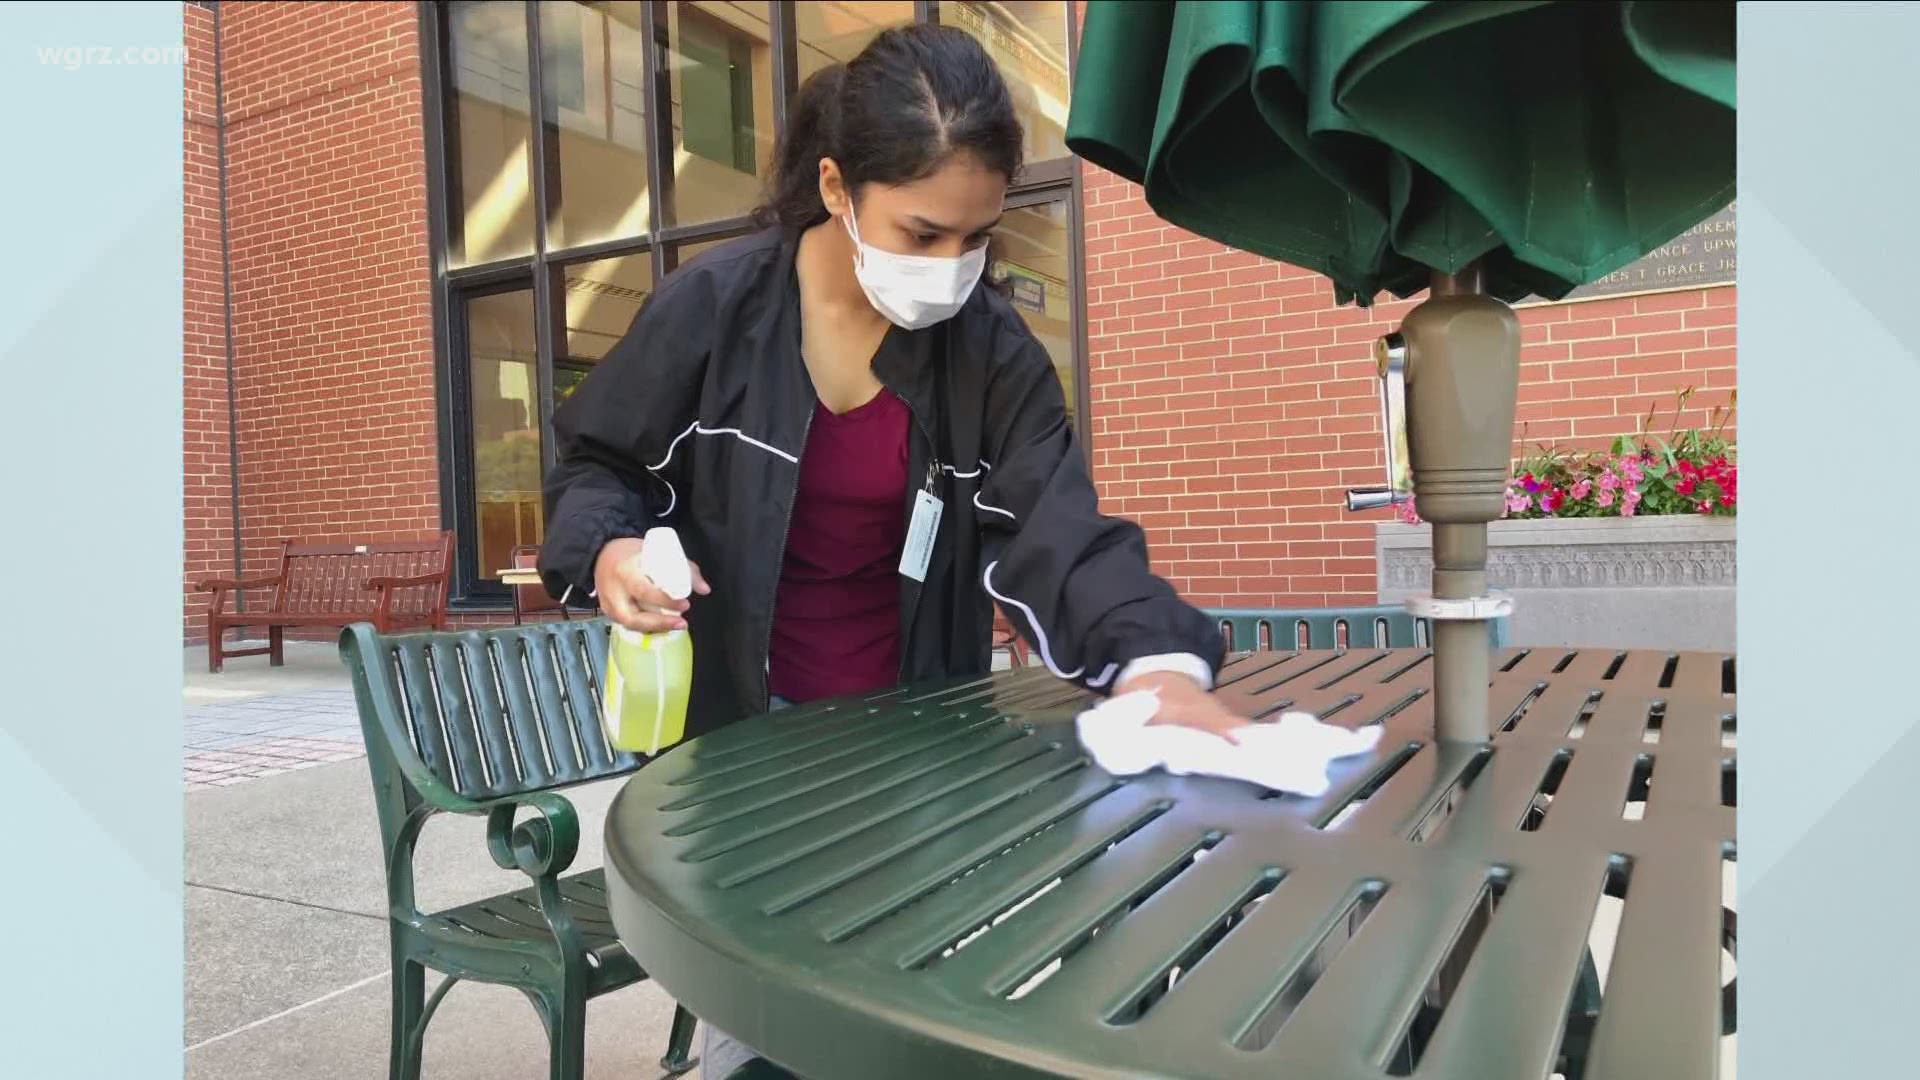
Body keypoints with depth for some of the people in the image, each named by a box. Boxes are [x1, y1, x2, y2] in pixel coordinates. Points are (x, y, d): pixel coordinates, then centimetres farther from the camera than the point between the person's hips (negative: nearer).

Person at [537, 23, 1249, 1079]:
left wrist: (1158, 659, -37)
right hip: (737, 726, -1)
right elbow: (597, 461, 0)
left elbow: (1057, 528, -19)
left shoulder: (992, 349, -9)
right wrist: (609, 551, -23)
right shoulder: (712, 305, -13)